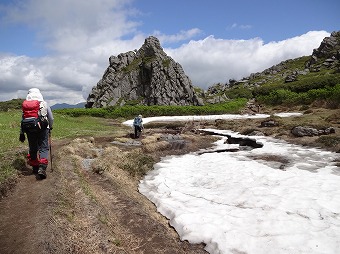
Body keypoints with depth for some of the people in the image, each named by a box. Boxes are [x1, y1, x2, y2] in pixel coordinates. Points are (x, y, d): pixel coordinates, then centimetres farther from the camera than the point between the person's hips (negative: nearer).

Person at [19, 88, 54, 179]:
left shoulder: (25, 105, 11)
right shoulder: (44, 103, 5)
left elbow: (23, 119, 10)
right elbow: (51, 118, 9)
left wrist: (21, 133, 15)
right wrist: (50, 127, 27)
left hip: (29, 129, 3)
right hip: (42, 128, -2)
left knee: (32, 148, 15)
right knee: (44, 148, 0)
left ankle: (35, 167, 25)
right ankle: (42, 168, -16)